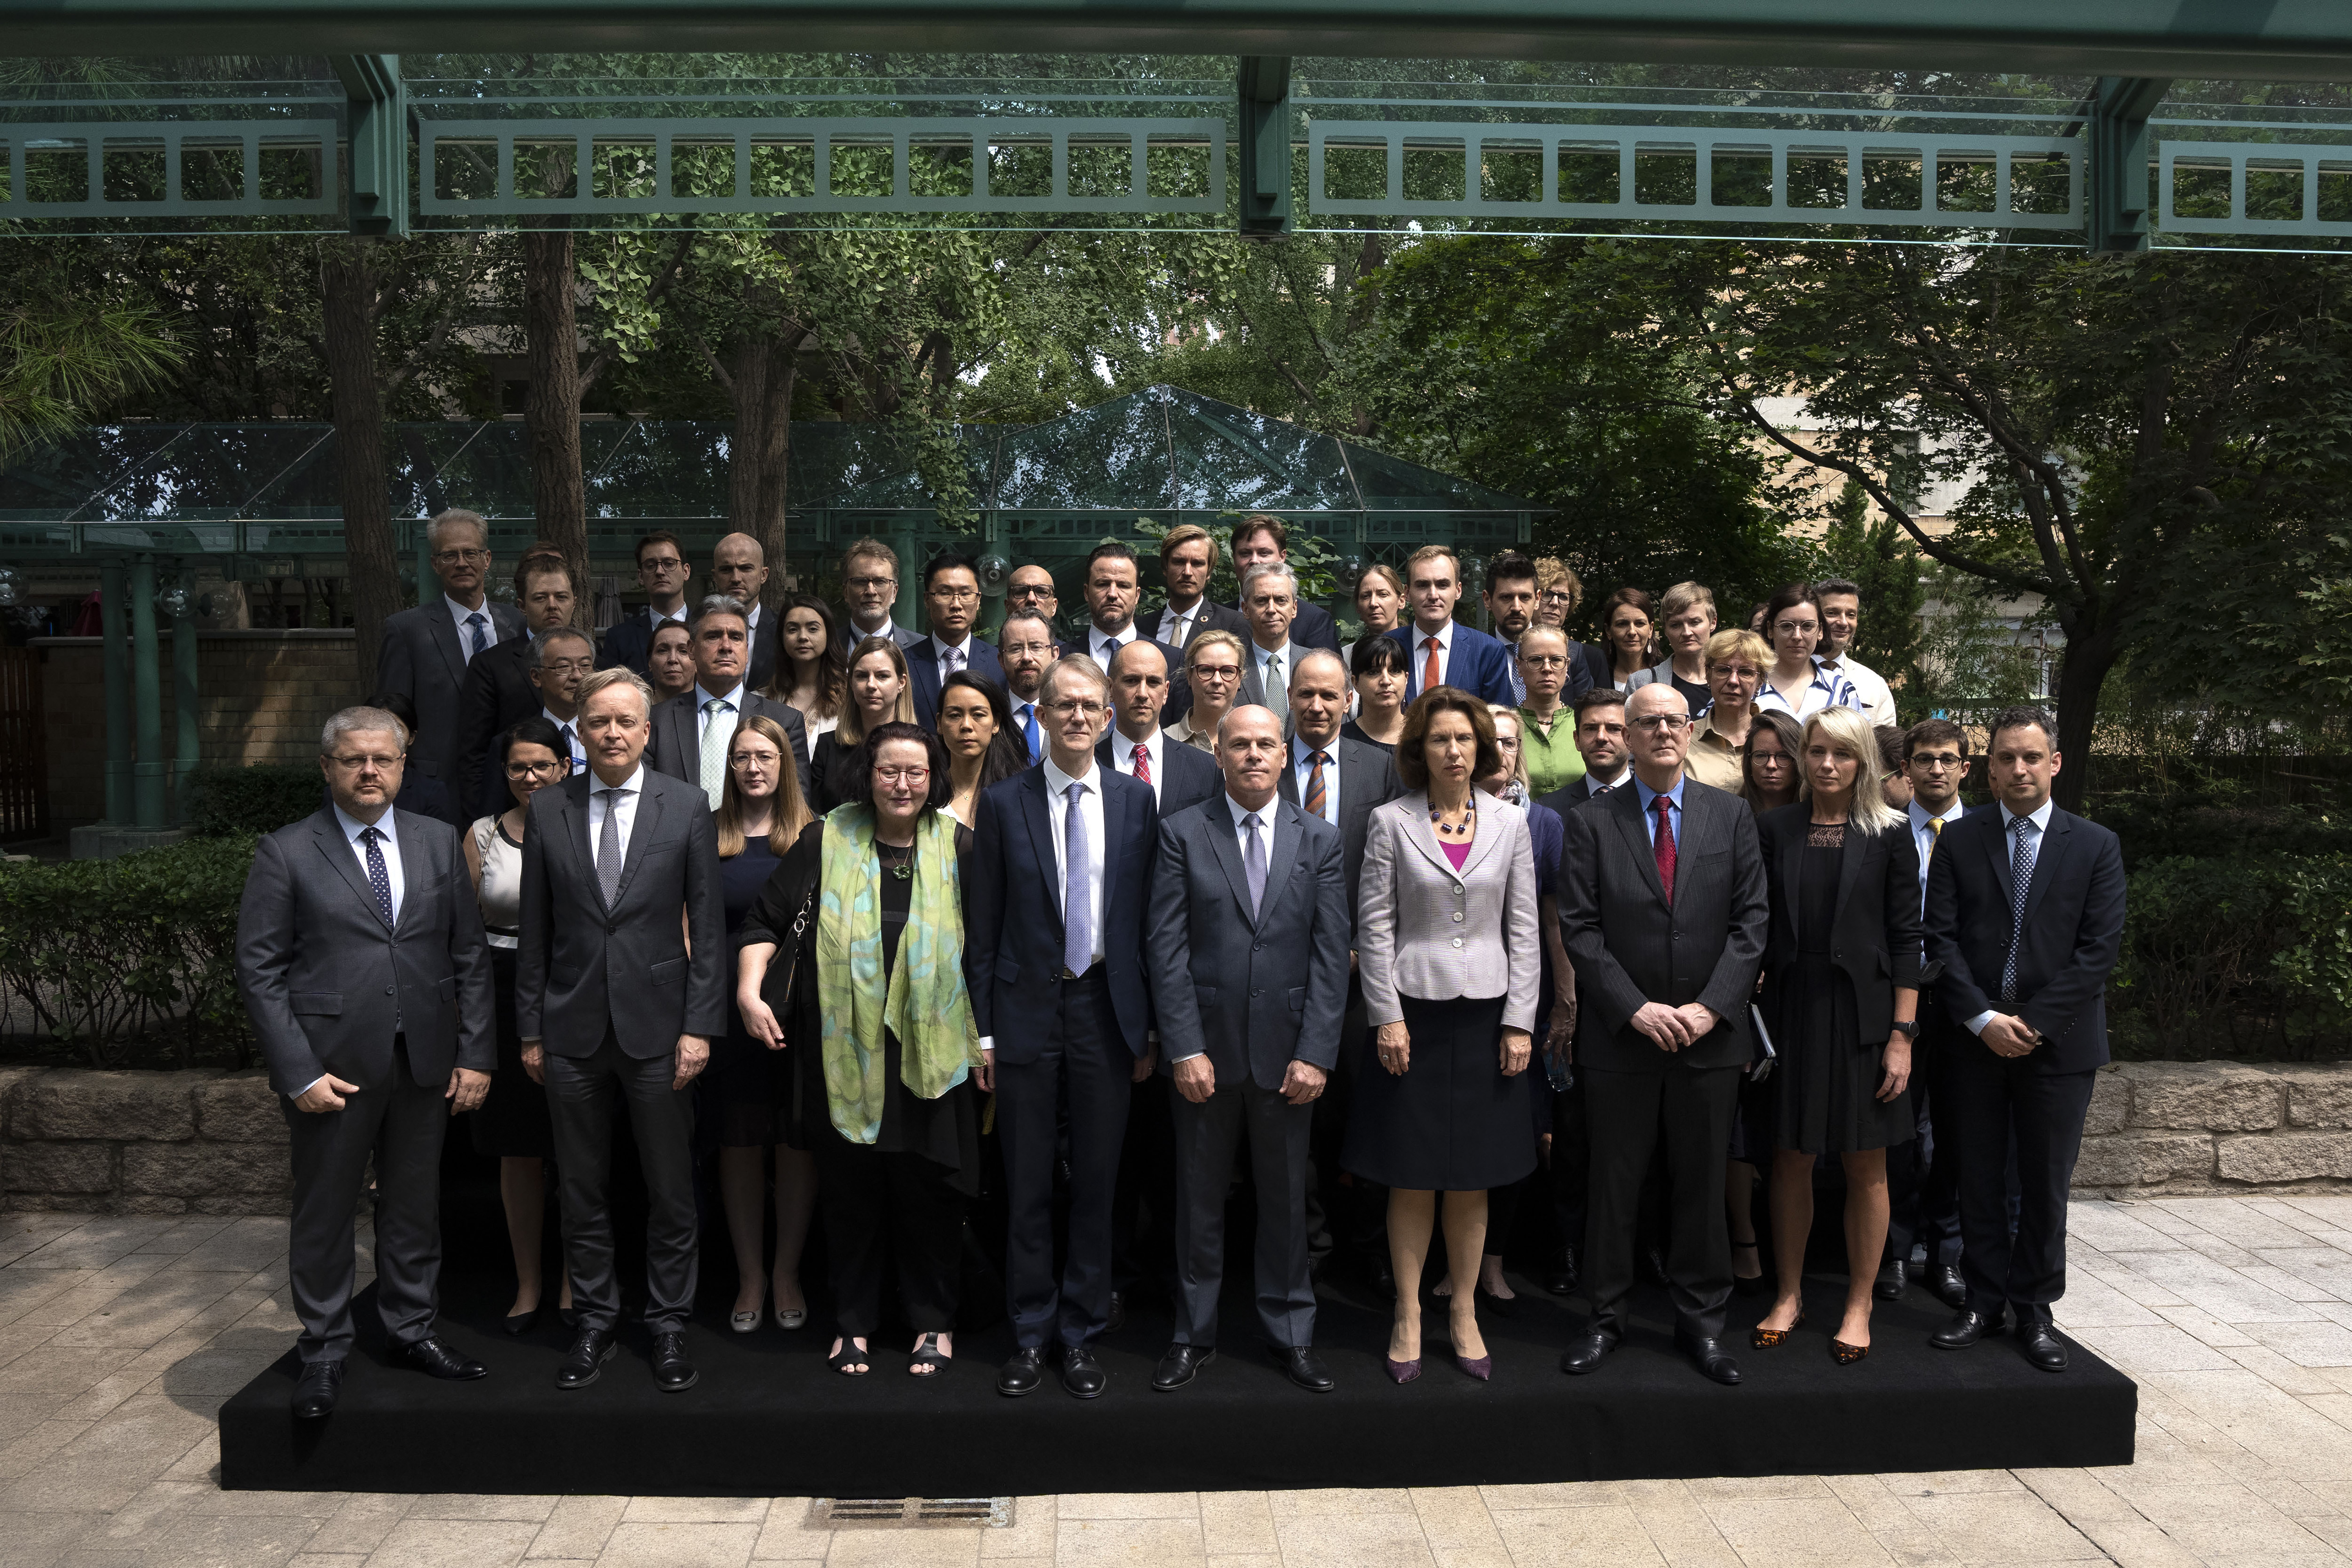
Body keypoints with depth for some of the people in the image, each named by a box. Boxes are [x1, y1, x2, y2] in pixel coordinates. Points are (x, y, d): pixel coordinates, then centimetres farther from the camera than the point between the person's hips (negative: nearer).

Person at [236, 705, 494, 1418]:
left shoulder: (438, 842, 7)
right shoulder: (285, 854, -2)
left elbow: (470, 955, 7)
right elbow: (259, 972, -5)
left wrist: (476, 1053, 2)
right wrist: (298, 1073, -11)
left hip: (425, 1063, 3)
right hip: (332, 1064, -3)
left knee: (415, 1204, 14)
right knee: (325, 1212, 8)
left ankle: (413, 1331, 30)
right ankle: (324, 1352, 25)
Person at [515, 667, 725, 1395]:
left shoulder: (687, 806, -1)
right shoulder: (549, 809, 4)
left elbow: (708, 924, -2)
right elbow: (535, 928, 6)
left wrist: (700, 1025, -7)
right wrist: (530, 1028, 4)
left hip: (657, 1026, -2)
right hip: (573, 1030, 2)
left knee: (671, 1190, 7)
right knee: (581, 1191, 12)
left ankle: (669, 1326, 22)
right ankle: (596, 1322, 28)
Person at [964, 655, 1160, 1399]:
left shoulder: (1136, 801, 4)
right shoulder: (1003, 803, 0)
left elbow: (1150, 918, 4)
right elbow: (982, 927, 1)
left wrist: (1149, 1025, 2)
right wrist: (983, 1029, -2)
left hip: (1107, 1008, 1)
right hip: (1028, 1009, -1)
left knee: (1097, 1181, 8)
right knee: (1027, 1184, 7)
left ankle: (1081, 1335, 23)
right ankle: (1031, 1333, 22)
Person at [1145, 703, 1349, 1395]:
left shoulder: (1320, 840, 4)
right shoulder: (1182, 832, 0)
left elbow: (1332, 953, -1)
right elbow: (1167, 946, -5)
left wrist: (1315, 1052, -8)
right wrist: (1184, 1047, -11)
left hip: (1288, 1050, 1)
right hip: (1205, 1048, -1)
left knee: (1287, 1196, 11)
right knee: (1199, 1196, 10)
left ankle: (1290, 1332, 28)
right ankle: (1194, 1334, 26)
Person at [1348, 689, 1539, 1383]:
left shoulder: (1509, 822, 5)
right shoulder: (1391, 822, -1)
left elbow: (1523, 929, 5)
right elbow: (1374, 927, -2)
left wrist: (1519, 1022, 0)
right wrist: (1388, 1018, -8)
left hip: (1485, 1015, 2)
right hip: (1413, 1013, -2)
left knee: (1472, 1179, 8)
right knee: (1412, 1177, 3)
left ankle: (1465, 1312, 22)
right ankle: (1408, 1314, 18)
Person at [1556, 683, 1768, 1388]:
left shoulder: (1731, 816, 5)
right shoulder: (1591, 823, 0)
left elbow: (1751, 919, 0)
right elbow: (1579, 928, -5)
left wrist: (1712, 1006, -11)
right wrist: (1635, 1008, -14)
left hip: (1710, 1034, 2)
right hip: (1620, 1037, -1)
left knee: (1703, 1183, 11)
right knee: (1614, 1183, 7)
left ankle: (1701, 1320, 25)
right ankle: (1605, 1316, 21)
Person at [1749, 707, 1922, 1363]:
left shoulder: (1889, 833, 0)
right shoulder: (1774, 829, 4)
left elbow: (1906, 938, -2)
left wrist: (1903, 1034, -8)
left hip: (1862, 1013, -1)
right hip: (1791, 1009, 1)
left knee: (1866, 1166, 7)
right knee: (1791, 1159, 8)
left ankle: (1859, 1306, 20)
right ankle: (1789, 1296, 23)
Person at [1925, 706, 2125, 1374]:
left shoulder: (2095, 845, 3)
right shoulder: (1959, 840, 5)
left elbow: (2100, 946, -4)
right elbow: (1941, 938, -1)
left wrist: (2034, 1022, -12)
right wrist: (1983, 1018, -12)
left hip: (2058, 1040, -1)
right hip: (1974, 1038, 1)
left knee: (2046, 1182, 6)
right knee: (1979, 1179, 7)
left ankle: (2033, 1309, 19)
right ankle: (1985, 1301, 19)